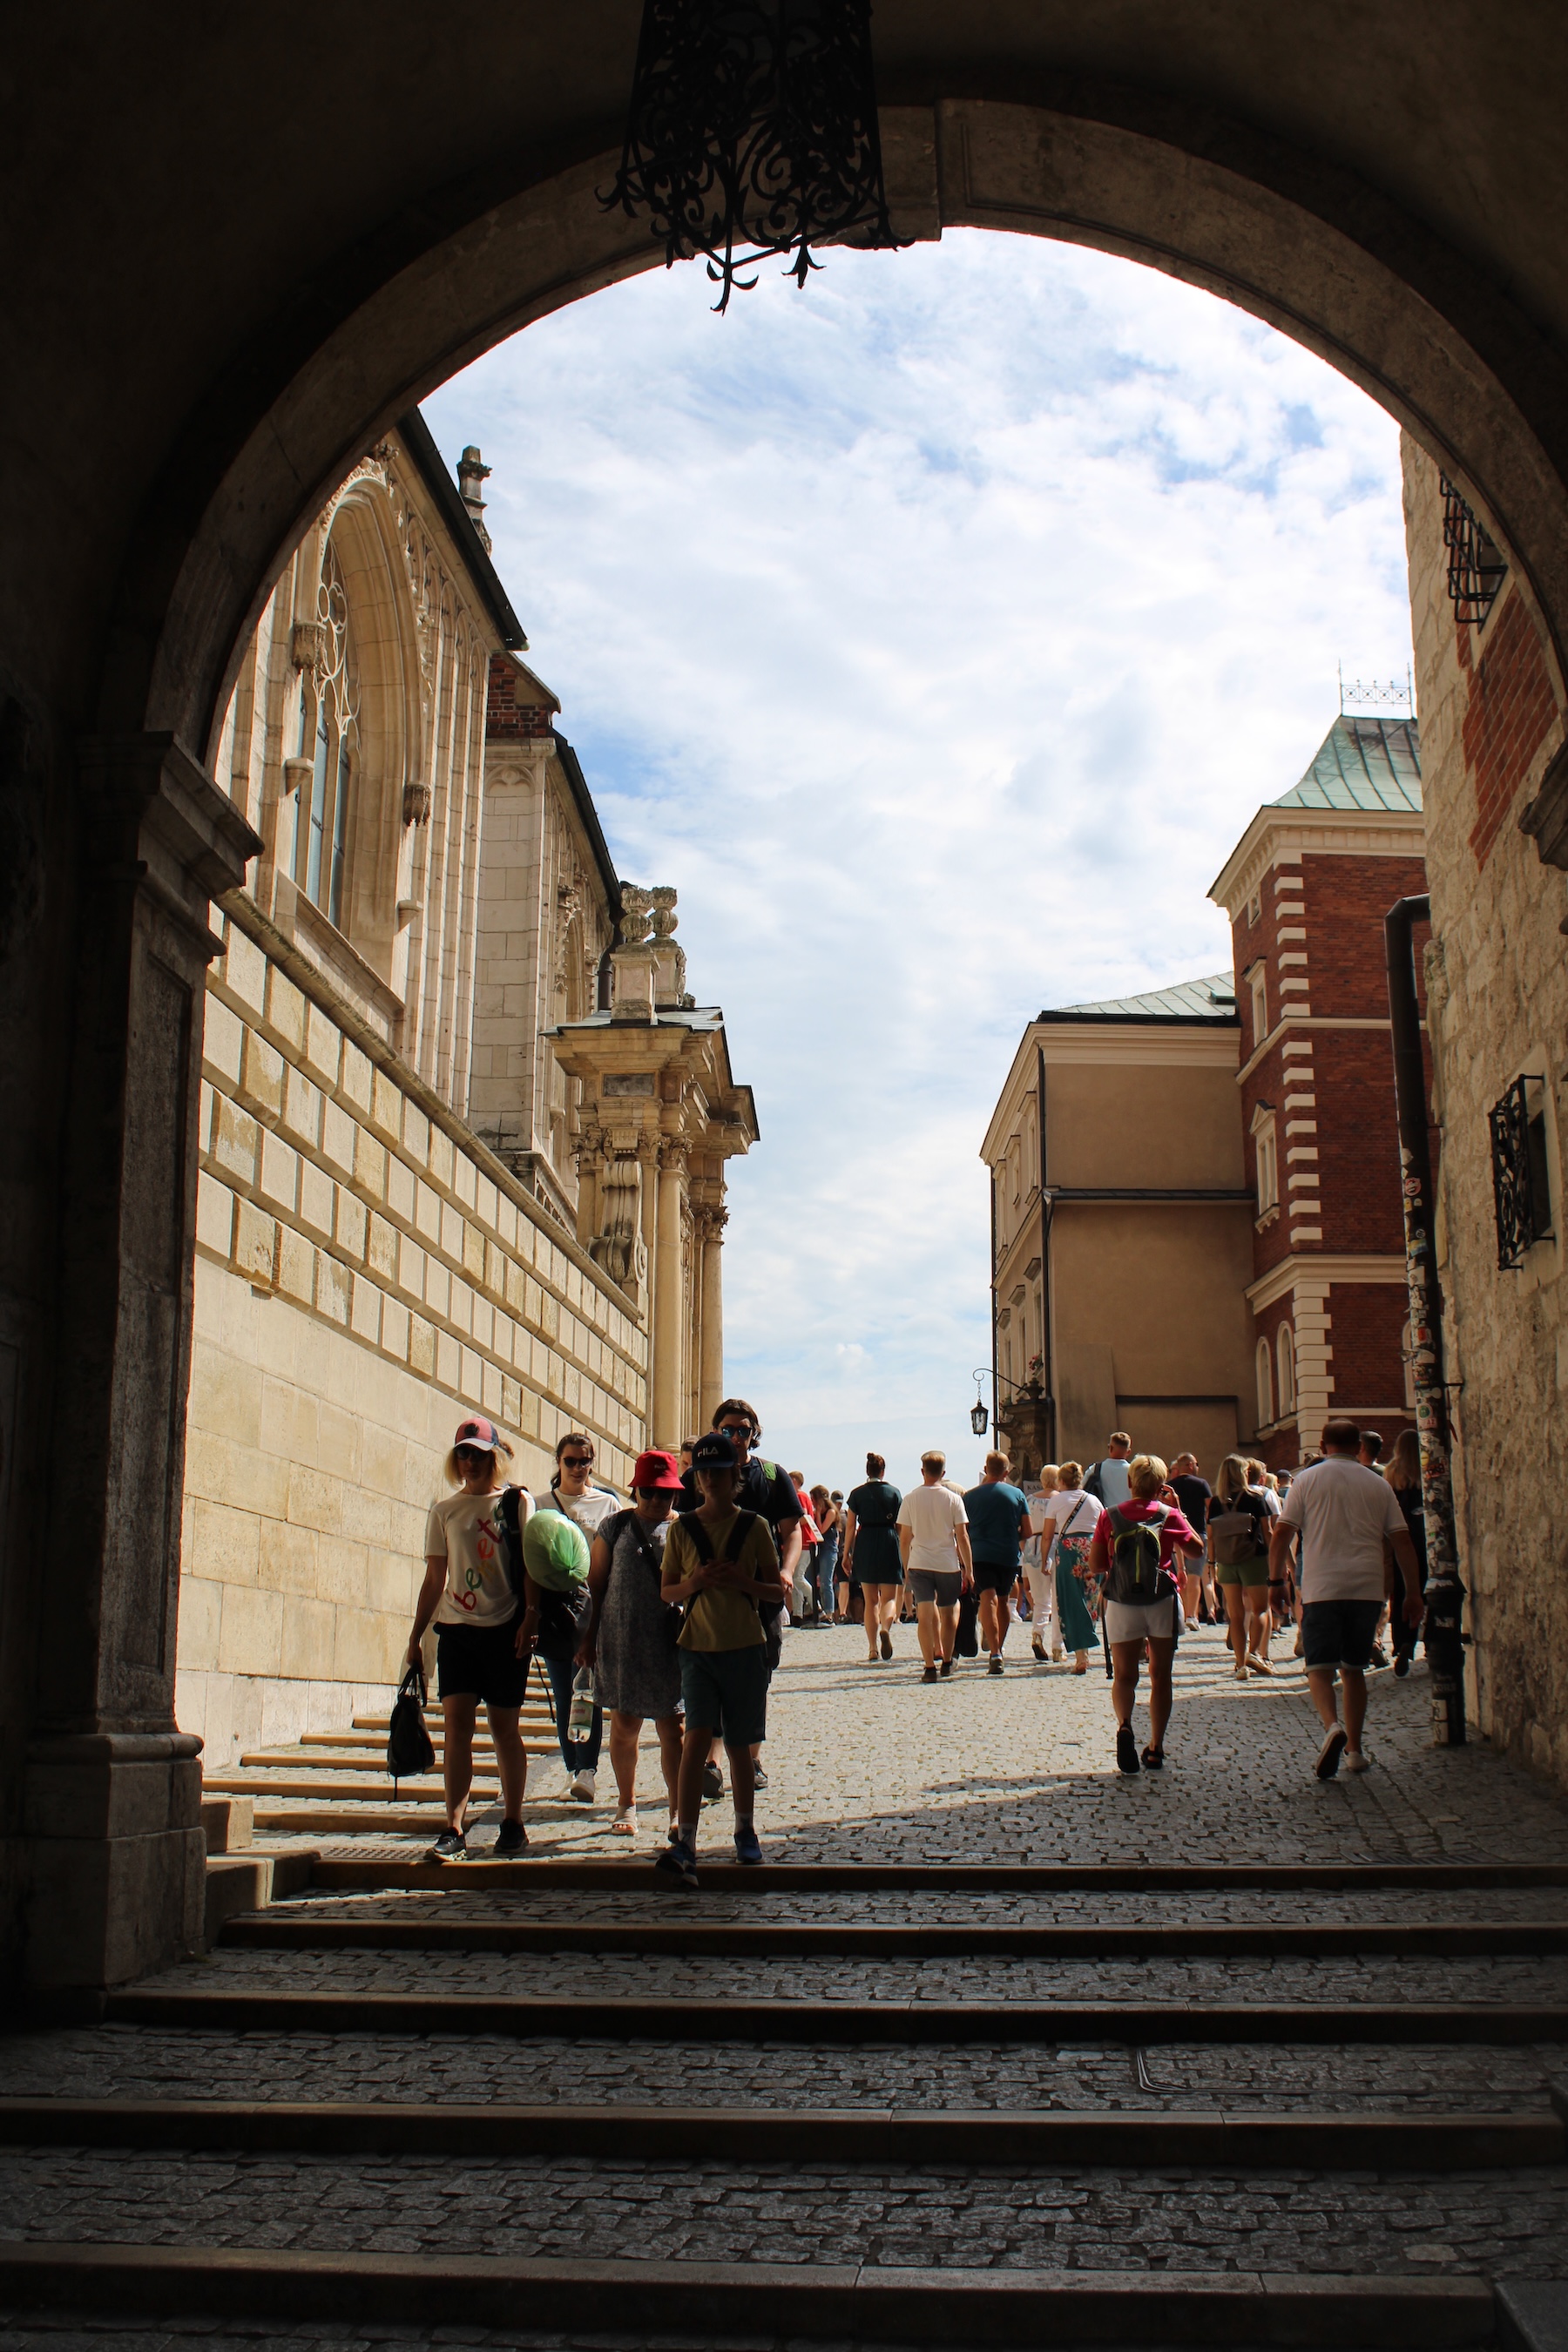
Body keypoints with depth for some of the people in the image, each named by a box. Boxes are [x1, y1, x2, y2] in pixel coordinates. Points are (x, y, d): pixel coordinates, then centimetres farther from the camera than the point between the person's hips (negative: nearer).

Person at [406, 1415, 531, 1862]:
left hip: (504, 1628, -2)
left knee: (504, 1726, 4)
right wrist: (416, 1636, 8)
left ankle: (513, 1823, 16)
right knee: (456, 1721, -7)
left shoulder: (517, 1501, 4)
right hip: (456, 1627, 2)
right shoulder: (444, 1511, 10)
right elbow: (434, 1579, 12)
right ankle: (454, 1830, -6)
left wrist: (529, 1621, -8)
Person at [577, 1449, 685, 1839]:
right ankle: (626, 1805, 24)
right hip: (622, 1641, 1)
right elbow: (595, 1584, 8)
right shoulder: (615, 1526, 5)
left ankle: (678, 1811, 4)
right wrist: (589, 1637, 4)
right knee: (624, 1726, 8)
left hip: (670, 1643, -1)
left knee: (672, 1728, -2)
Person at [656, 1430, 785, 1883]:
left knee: (739, 1744, 9)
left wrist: (741, 1581, -15)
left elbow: (777, 1590, 4)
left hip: (745, 1648, 0)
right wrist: (693, 1583, -13)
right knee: (697, 1737, -14)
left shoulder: (754, 1526, 2)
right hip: (698, 1646, 0)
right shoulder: (682, 1528, 4)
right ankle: (684, 1846, -18)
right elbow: (667, 1591, 9)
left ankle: (745, 1831, 28)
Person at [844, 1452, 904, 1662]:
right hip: (889, 1544, -1)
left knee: (871, 1600, 9)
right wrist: (903, 1555, 12)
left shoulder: (857, 1494, 3)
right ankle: (886, 1628, -28)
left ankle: (872, 1650, 6)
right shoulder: (894, 1492, 4)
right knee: (889, 1597, 4)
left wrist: (846, 1554, 6)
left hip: (865, 1544, 1)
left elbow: (850, 1527, 0)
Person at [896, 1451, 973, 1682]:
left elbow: (904, 1538, 4)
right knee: (948, 1613, 15)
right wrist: (968, 1568, 4)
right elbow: (962, 1536, -2)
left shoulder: (910, 1499, 1)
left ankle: (930, 1666, -10)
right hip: (948, 1564, 0)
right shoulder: (953, 1499, -2)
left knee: (925, 1615, -3)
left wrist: (905, 1567, 15)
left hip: (918, 1564, 0)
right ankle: (946, 1661, 23)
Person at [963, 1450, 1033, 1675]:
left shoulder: (970, 1496, 2)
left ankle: (994, 1653, -25)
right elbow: (1026, 1532, 5)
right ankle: (999, 1648, 28)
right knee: (1002, 1600, 19)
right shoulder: (1017, 1494, 3)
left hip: (980, 1555, -2)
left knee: (988, 1601, -10)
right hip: (1009, 1556, 2)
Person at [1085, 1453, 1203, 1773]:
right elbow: (1198, 1548, 13)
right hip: (1162, 1602, 0)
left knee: (1124, 1675, 6)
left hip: (1121, 1603, 0)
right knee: (1160, 1676, 10)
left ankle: (1124, 1724, -23)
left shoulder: (1110, 1516, 0)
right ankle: (1155, 1749, 10)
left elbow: (1095, 1566, 1)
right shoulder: (1169, 1515, -2)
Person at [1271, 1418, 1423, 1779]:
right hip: (1368, 1587, 3)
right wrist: (1413, 1593, 13)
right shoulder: (1378, 1484, 10)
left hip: (1322, 1588, -3)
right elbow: (1402, 1541, 8)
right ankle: (1354, 1750, 15)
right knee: (1354, 1668, 14)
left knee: (1320, 1668, -2)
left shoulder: (1306, 1480, 4)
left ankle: (1332, 1726, -28)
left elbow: (1281, 1535, -3)